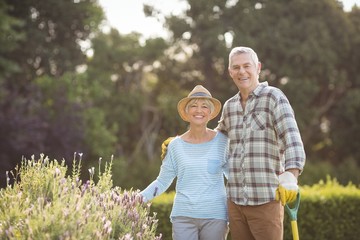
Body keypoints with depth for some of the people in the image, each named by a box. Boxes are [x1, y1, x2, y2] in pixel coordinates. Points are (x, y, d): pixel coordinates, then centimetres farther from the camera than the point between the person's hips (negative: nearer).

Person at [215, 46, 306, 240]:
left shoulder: (274, 97, -5)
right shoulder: (230, 106, 13)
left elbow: (292, 141, -17)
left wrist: (290, 177, -34)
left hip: (266, 200, -5)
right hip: (235, 201, 6)